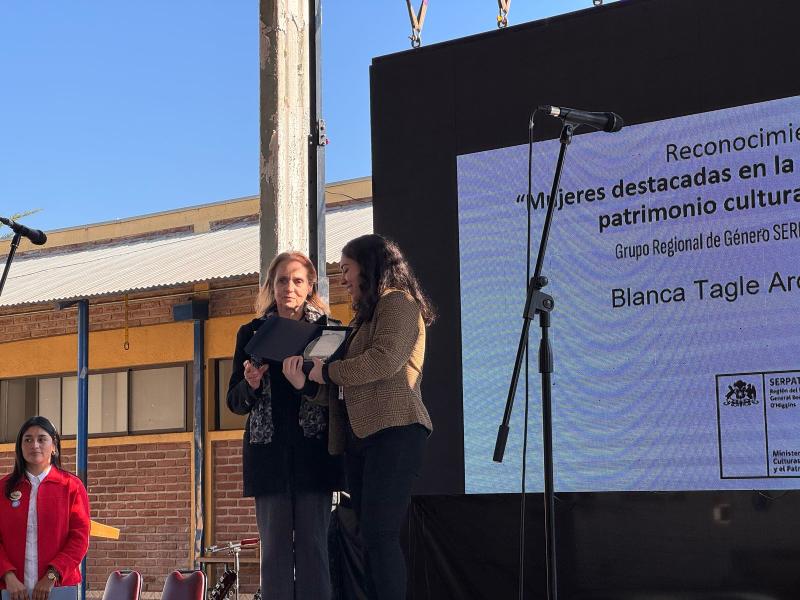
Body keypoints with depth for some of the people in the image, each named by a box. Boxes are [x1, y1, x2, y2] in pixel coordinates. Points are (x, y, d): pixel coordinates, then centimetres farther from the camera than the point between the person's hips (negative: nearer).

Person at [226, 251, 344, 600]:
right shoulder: (252, 333, 11)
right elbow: (235, 402, 11)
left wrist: (305, 384, -21)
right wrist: (251, 385, -12)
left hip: (313, 452, -2)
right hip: (268, 452, 2)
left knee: (313, 545, -3)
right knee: (274, 548, 2)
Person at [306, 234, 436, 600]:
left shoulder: (397, 301, -2)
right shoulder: (368, 314, 27)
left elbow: (386, 360, -17)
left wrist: (328, 371, -8)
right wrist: (309, 379, 9)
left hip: (393, 432, -10)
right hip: (361, 435, 10)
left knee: (379, 535, -16)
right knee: (372, 538, 5)